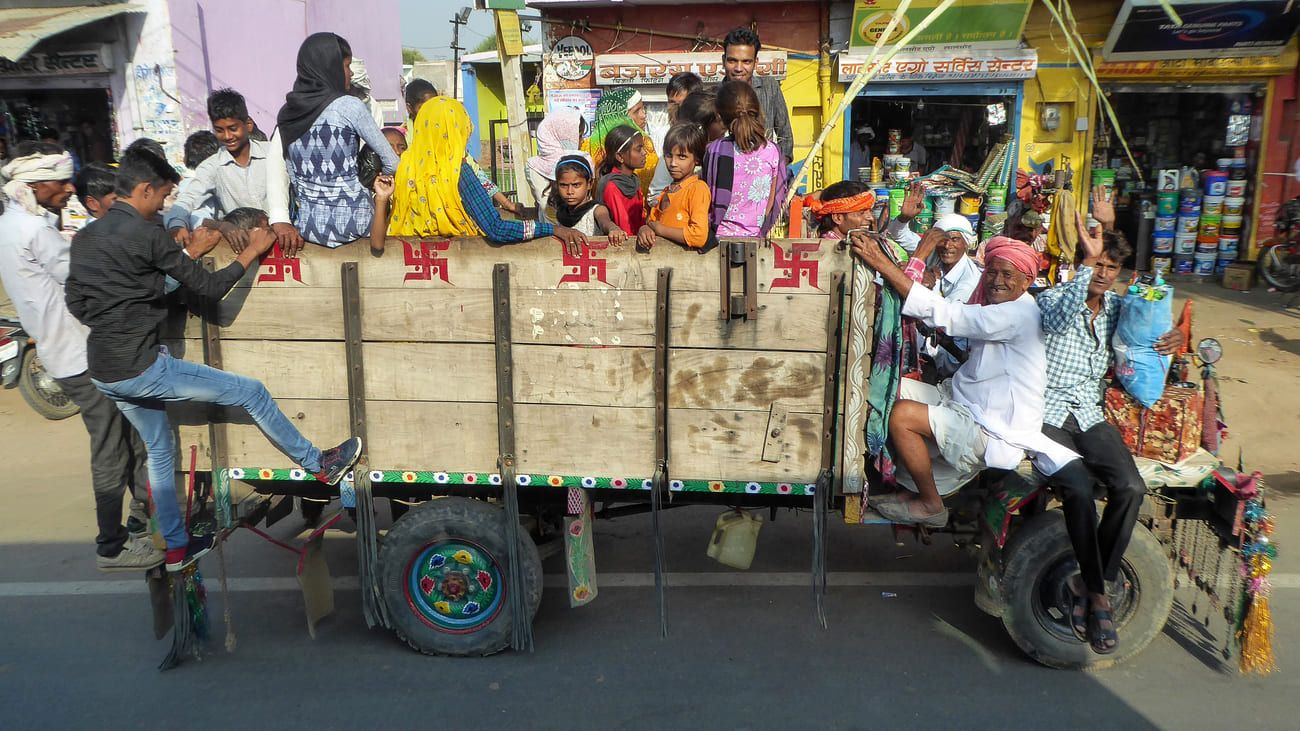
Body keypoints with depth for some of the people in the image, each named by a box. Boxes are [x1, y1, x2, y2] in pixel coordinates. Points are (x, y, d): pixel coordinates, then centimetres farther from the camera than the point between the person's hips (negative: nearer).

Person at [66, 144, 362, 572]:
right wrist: (252, 252, 2)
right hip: (141, 367, -9)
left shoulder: (85, 237, 10)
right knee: (251, 393, 1)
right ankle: (320, 466, 14)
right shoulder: (145, 234, -16)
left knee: (159, 451, 21)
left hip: (103, 373, 9)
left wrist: (190, 252, 19)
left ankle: (177, 549, 30)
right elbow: (209, 288, -13)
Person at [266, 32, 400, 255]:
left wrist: (280, 221, -10)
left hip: (306, 225, 5)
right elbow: (392, 163, -2)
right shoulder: (349, 106, -8)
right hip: (350, 222, -5)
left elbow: (276, 173, -5)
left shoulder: (288, 112, 5)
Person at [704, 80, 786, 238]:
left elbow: (709, 201, -3)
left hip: (722, 235, -2)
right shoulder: (772, 151, -3)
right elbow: (772, 202, 3)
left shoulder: (715, 150, -12)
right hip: (755, 237, 3)